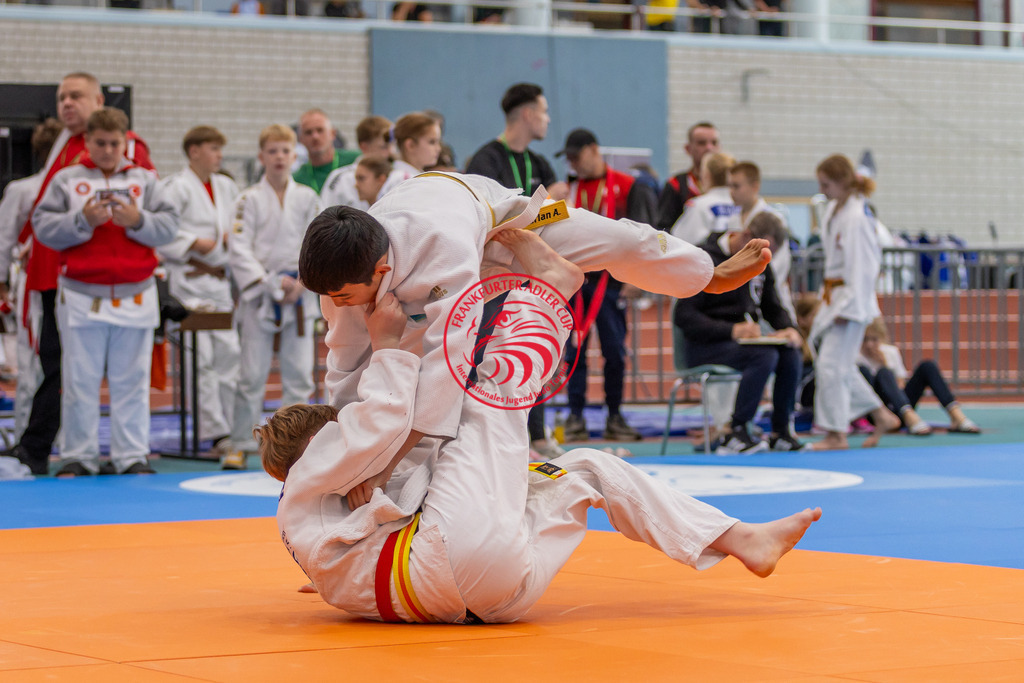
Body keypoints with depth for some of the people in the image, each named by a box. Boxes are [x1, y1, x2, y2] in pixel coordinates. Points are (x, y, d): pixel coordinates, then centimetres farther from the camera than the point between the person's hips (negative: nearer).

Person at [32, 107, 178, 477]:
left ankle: (132, 456, 10)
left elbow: (169, 226, 2)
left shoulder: (145, 179, 8)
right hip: (81, 297, -1)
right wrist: (83, 219, -15)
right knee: (80, 381, 3)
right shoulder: (66, 180, 6)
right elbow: (44, 227, -1)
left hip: (134, 295, 1)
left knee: (132, 380, 4)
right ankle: (78, 456, 11)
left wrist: (138, 220, -16)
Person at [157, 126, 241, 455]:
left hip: (219, 277, 7)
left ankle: (227, 426, 12)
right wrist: (199, 244, -16)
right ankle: (215, 432, -9)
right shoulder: (175, 187, -5)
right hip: (189, 280, -7)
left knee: (229, 351, 5)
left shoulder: (226, 187, 16)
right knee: (202, 356, -10)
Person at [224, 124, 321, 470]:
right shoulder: (250, 199, -1)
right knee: (253, 374, -2)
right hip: (259, 294, -2)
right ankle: (241, 445, 6)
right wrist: (272, 283, -14)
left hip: (299, 295, 2)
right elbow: (239, 250, -6)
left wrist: (302, 282, -10)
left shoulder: (307, 198, 6)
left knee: (299, 373, 4)